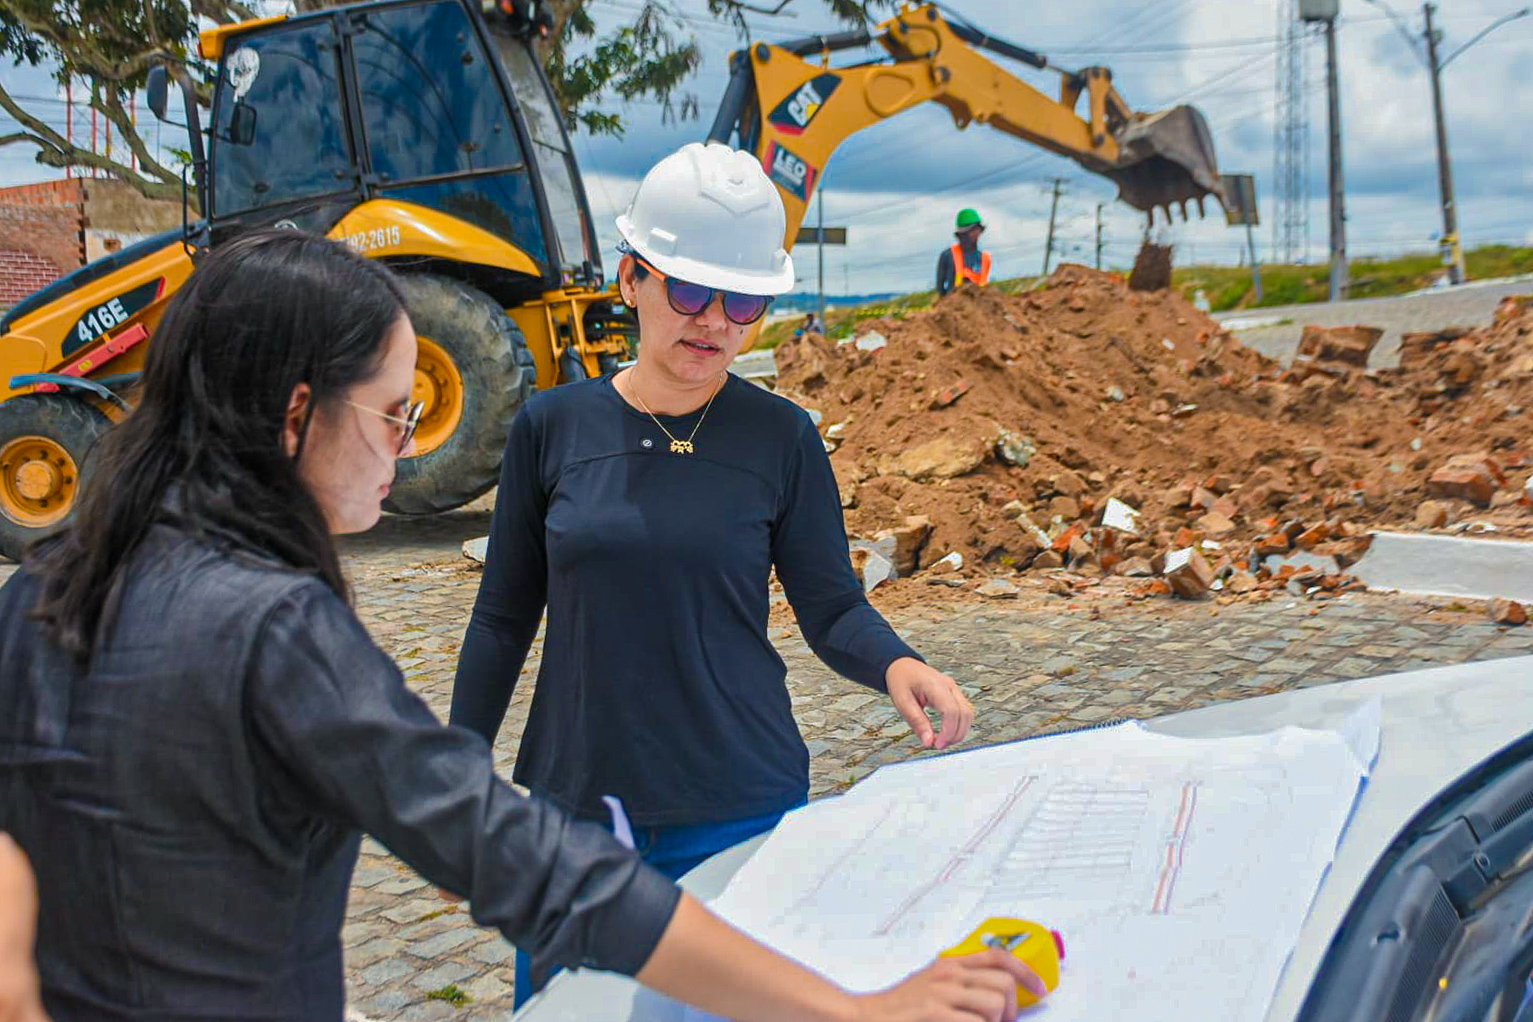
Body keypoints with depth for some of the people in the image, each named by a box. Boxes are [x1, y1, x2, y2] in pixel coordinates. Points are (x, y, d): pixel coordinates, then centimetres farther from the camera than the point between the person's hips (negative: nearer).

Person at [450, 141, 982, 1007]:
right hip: (573, 806, 1)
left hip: (741, 809, -1)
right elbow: (505, 618, 7)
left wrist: (894, 664, -22)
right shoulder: (554, 426, 0)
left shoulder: (780, 437, -3)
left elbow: (834, 609, 0)